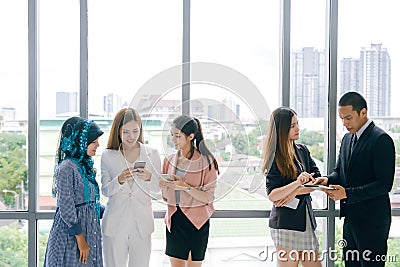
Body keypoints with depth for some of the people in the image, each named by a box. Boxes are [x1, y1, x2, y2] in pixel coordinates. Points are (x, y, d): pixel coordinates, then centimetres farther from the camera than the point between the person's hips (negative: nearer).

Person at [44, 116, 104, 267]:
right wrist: (80, 239, -18)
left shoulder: (85, 166, 11)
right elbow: (66, 207, -18)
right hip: (71, 234, -8)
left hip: (89, 230, 8)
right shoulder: (67, 168, -15)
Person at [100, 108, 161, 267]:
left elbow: (157, 188, 4)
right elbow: (105, 191, -1)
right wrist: (119, 180, -21)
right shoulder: (108, 156, 2)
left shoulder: (151, 153, 4)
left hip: (142, 223, 1)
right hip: (115, 223, -1)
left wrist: (148, 177, -18)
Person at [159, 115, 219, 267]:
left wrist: (186, 187, -22)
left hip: (197, 222, -4)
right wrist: (163, 186, -10)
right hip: (174, 220, 4)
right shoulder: (169, 160, 6)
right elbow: (166, 197, 11)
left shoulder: (206, 162, -8)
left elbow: (208, 197, -11)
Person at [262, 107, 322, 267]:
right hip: (286, 222, -6)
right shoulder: (275, 158, -6)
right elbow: (272, 195, -13)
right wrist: (297, 183, -26)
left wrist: (294, 192, -10)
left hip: (306, 221, 6)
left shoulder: (302, 151, 12)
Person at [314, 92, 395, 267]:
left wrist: (347, 193, -24)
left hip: (372, 220, -8)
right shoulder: (347, 138, 13)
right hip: (351, 218, 8)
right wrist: (328, 180, -4)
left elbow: (384, 184, -18)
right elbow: (339, 171, 20)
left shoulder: (381, 139, -13)